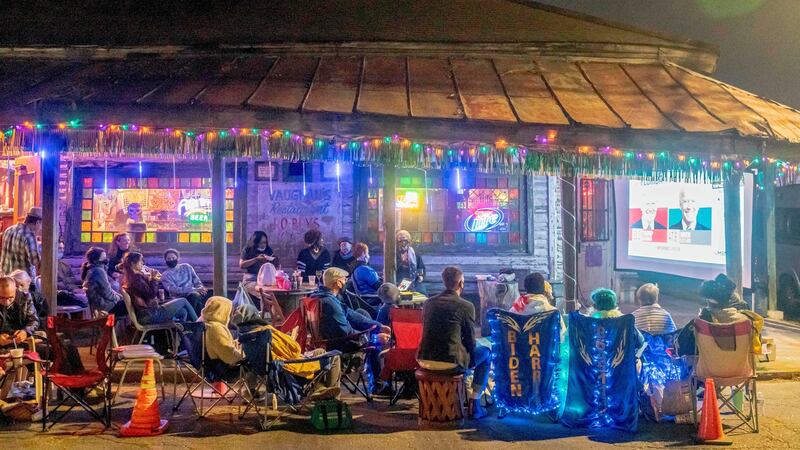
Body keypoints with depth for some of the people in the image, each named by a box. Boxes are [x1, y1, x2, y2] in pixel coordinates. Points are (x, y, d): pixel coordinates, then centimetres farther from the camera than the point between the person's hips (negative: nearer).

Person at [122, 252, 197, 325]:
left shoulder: (128, 278, 14)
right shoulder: (136, 278, -18)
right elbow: (151, 294, -17)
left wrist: (152, 279, 7)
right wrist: (154, 280, -6)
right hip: (150, 316, -10)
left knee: (183, 312, 12)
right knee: (183, 301, 2)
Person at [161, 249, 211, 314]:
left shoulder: (186, 267, 16)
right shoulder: (165, 275, 2)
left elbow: (196, 281, 16)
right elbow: (174, 290, -11)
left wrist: (201, 288, -9)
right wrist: (195, 289, -19)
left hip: (195, 292, 5)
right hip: (181, 296, -5)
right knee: (195, 295, -37)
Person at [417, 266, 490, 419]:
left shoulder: (429, 302, 9)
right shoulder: (466, 306, -7)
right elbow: (470, 342, 0)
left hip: (424, 361, 6)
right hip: (450, 363, -6)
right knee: (485, 352, 20)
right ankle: (474, 405, 19)